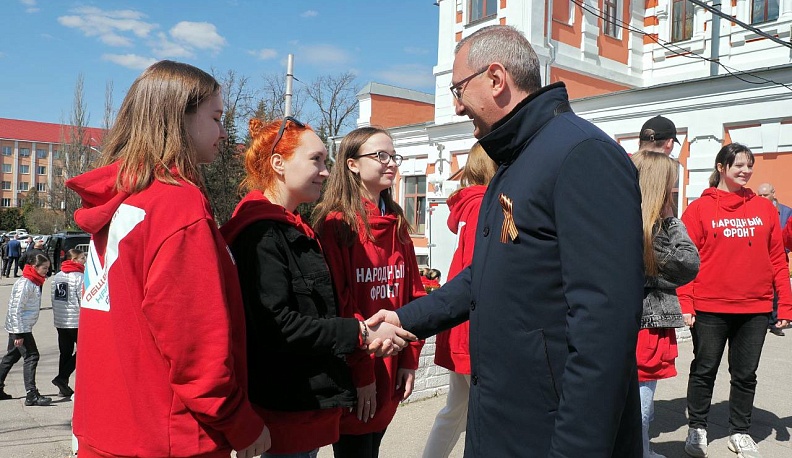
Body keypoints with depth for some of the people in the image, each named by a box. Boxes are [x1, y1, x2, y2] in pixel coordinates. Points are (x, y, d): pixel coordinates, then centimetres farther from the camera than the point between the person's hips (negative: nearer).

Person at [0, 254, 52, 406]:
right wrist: (19, 334, -22)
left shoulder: (34, 283, 11)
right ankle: (32, 395, -12)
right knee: (31, 356, -11)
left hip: (21, 328, 10)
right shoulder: (25, 284, -19)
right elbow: (16, 309, -22)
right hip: (19, 328, -10)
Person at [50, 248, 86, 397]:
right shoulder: (79, 277, -12)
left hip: (60, 322, 8)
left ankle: (63, 387, 15)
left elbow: (53, 299, 16)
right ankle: (62, 378, -6)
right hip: (77, 321, -8)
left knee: (65, 353, 12)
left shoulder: (56, 277, 11)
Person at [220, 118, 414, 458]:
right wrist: (360, 333, -19)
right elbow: (276, 325, -25)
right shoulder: (263, 232, -18)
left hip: (309, 398, 9)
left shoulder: (293, 230, 14)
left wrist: (361, 326, 3)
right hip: (287, 404, -9)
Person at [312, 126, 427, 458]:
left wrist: (410, 359, 4)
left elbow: (413, 294, 10)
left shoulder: (396, 225, 11)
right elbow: (336, 306, -16)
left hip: (389, 373, 6)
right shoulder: (336, 225, -11)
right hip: (352, 380, -6)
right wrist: (360, 372, -15)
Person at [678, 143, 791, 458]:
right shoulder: (699, 208, -3)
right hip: (709, 308, -3)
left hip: (755, 308, 3)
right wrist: (684, 303, -12)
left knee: (746, 374, 13)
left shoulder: (764, 209, 7)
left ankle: (740, 432, 30)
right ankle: (697, 428, 25)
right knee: (704, 370, 9)